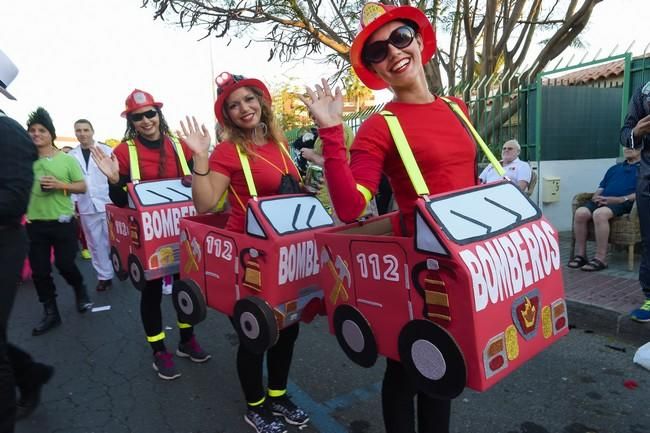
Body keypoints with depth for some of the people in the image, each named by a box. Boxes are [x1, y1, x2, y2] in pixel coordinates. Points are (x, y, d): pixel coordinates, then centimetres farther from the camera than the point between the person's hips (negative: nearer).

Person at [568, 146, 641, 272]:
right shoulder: (614, 168, 33)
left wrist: (621, 199, -15)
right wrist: (596, 196, 2)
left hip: (624, 203, -5)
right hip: (602, 201, 5)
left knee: (599, 213, -38)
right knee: (580, 212, -27)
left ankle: (601, 258, -31)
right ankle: (580, 254, -19)